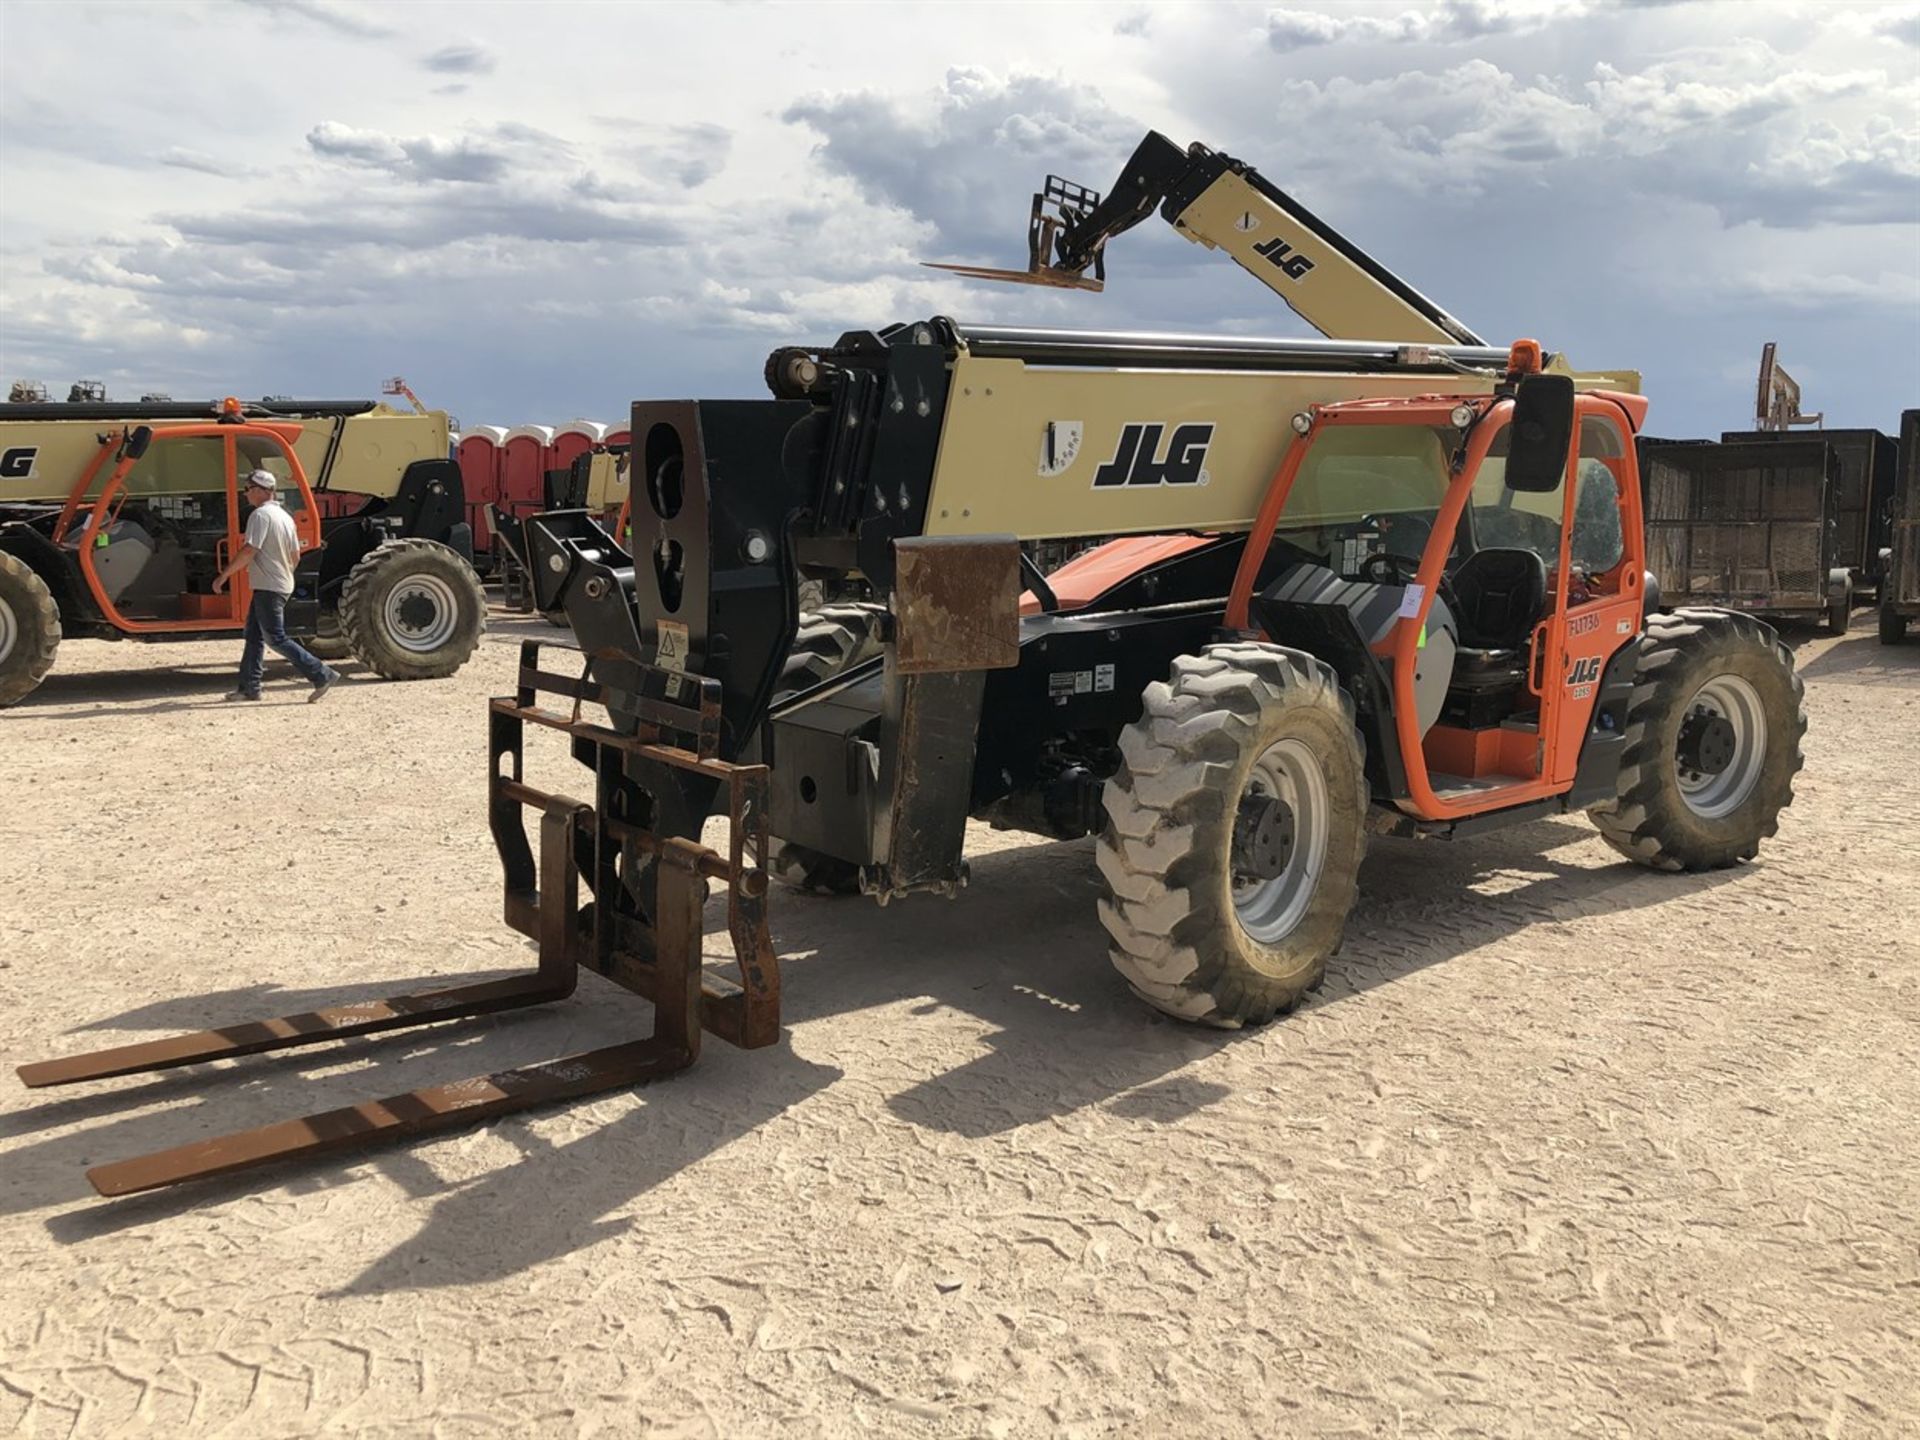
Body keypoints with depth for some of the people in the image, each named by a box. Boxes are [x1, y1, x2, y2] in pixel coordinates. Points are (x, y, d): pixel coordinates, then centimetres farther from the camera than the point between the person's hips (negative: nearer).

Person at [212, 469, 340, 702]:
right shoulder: (284, 516, 13)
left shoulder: (261, 514, -15)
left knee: (277, 638, -7)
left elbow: (249, 551, -22)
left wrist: (224, 575, -15)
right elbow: (295, 556, 16)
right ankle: (249, 687, 17)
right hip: (281, 585, 10)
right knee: (254, 635, 14)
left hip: (268, 587, -10)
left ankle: (321, 675, -10)